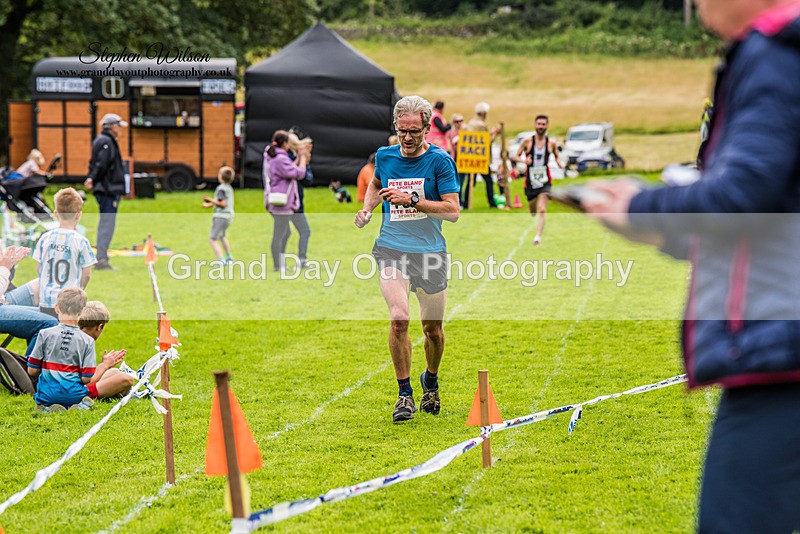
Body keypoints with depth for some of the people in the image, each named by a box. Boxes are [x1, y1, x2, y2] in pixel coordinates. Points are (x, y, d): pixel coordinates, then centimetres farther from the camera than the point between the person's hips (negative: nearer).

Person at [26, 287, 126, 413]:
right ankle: (83, 406, -10)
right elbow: (87, 379, -6)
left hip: (47, 396, 1)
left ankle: (47, 408, -3)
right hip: (74, 396, -1)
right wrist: (105, 365, 10)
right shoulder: (87, 341, -4)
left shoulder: (44, 334, -4)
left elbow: (32, 371, 0)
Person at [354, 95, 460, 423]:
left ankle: (430, 380, 39)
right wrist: (366, 209, 10)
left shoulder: (440, 161, -6)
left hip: (430, 252, -1)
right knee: (399, 318, -20)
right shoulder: (384, 156, 5)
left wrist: (411, 200, -18)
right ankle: (405, 394, -7)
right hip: (391, 249, 1)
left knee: (433, 329, 8)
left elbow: (452, 211, -11)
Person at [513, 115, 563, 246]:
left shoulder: (551, 143, 2)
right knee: (532, 212, 12)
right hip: (530, 181, 1)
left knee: (542, 210, -18)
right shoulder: (527, 141, -2)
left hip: (545, 181, -1)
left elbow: (556, 156, 18)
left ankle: (538, 237, -23)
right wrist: (523, 160, -19)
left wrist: (560, 163, -3)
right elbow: (516, 156, 3)